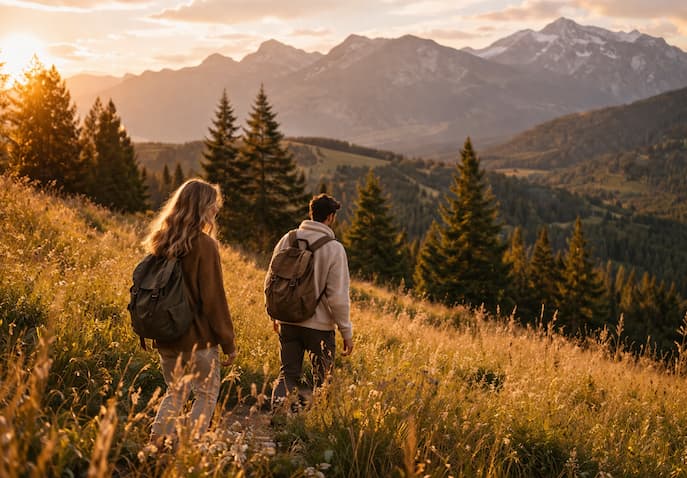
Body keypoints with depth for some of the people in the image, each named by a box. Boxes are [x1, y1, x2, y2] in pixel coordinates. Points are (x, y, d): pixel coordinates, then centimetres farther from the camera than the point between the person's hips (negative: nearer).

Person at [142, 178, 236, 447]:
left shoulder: (161, 243, 5)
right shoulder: (203, 245, -15)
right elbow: (214, 299, -14)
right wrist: (228, 343, -6)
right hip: (198, 338, -6)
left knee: (175, 392, 22)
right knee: (207, 395, 9)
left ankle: (157, 440, 8)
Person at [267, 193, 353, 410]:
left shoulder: (288, 239, 0)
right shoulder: (334, 249, -13)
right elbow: (338, 296, -14)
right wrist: (346, 332, -4)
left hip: (287, 321, 4)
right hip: (319, 325, -4)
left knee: (287, 374, 16)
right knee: (323, 382, 12)